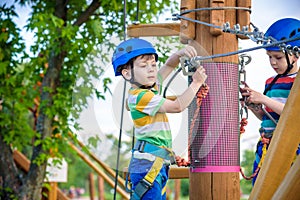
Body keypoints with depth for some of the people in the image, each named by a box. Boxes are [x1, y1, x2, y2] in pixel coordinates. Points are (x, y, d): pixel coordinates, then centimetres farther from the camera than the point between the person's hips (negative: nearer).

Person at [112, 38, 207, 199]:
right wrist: (196, 83, -6)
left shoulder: (152, 86, 13)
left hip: (159, 163, 10)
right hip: (148, 163, -10)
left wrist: (181, 53, 5)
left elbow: (169, 65, 26)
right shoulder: (139, 96, -14)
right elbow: (178, 106, -14)